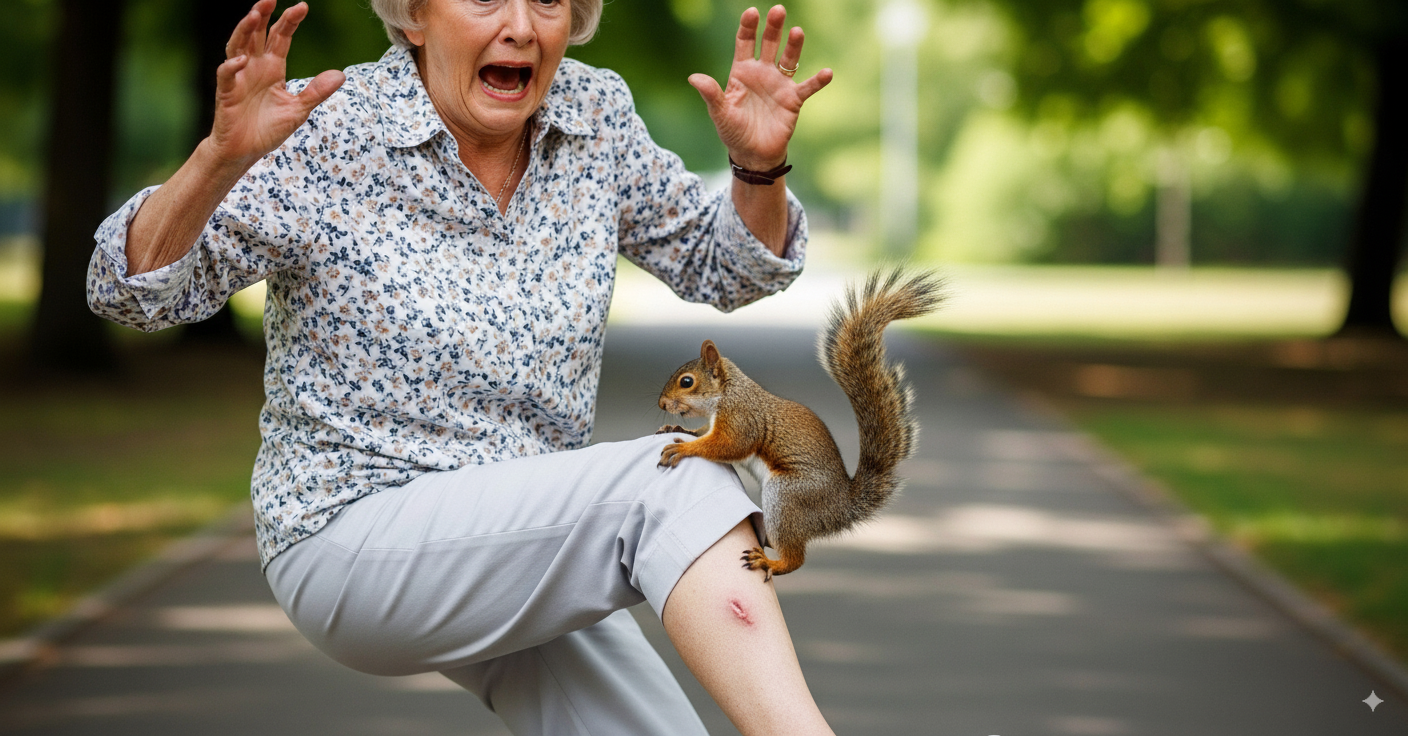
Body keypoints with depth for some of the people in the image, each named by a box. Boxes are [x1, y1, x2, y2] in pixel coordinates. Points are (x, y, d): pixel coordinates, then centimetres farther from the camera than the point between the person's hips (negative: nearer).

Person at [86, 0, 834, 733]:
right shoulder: (329, 134, -15)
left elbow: (721, 266, 10)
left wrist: (760, 164, -11)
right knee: (676, 481, -27)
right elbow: (130, 288, -18)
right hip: (355, 537, -7)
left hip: (527, 560, 7)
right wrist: (221, 155, -36)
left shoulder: (594, 116, -1)